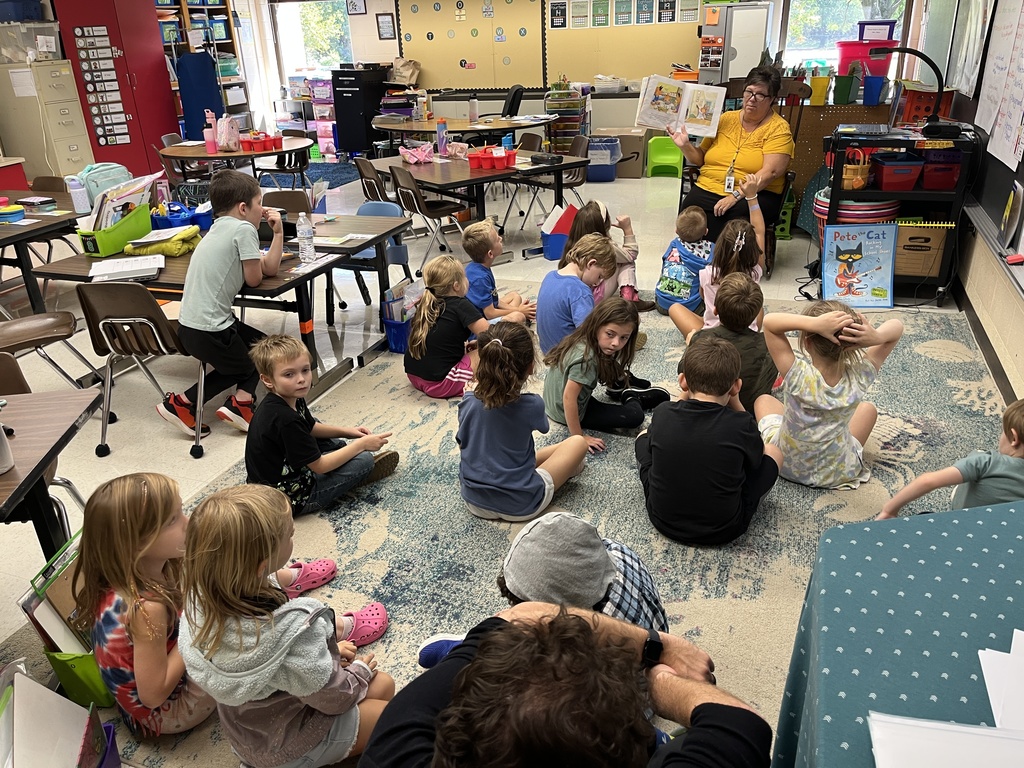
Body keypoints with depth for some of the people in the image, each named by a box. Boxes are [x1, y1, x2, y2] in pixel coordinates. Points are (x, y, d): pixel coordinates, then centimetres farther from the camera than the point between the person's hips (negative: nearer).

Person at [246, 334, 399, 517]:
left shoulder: (292, 400, -4)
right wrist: (362, 444, -16)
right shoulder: (285, 419, -31)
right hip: (292, 498, -10)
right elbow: (319, 466, -24)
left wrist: (346, 431, 7)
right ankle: (362, 471, 16)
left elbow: (311, 428, 18)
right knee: (364, 460, -12)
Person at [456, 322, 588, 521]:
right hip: (521, 507, -4)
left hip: (474, 501, 5)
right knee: (577, 442, 10)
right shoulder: (532, 405, -20)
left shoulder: (468, 403, -12)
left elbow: (462, 446, 4)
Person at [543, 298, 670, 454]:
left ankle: (629, 394, 30)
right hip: (568, 413, -8)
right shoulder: (586, 358, -34)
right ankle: (632, 398, 20)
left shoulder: (581, 339, -10)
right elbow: (569, 398, -31)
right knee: (634, 416, -8)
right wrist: (579, 437, -25)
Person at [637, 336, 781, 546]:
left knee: (645, 435, 23)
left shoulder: (662, 414, -15)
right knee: (773, 452, 17)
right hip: (723, 531, -1)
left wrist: (685, 395, 4)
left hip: (662, 520, 2)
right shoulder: (741, 424, -20)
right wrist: (735, 402, 3)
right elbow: (757, 454, 3)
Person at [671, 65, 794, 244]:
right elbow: (701, 158, 20)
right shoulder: (725, 119, 15)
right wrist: (685, 145, 0)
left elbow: (770, 172, -12)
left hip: (755, 194, -3)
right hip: (708, 189, 3)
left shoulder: (778, 128, 1)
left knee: (737, 214, -37)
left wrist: (735, 196, -22)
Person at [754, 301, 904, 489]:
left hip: (786, 466, -1)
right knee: (867, 408, 30)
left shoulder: (798, 375, -36)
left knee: (763, 400, 28)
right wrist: (876, 336, -39)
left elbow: (769, 321, -29)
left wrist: (813, 323, -43)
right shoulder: (858, 378, -28)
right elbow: (897, 326, -16)